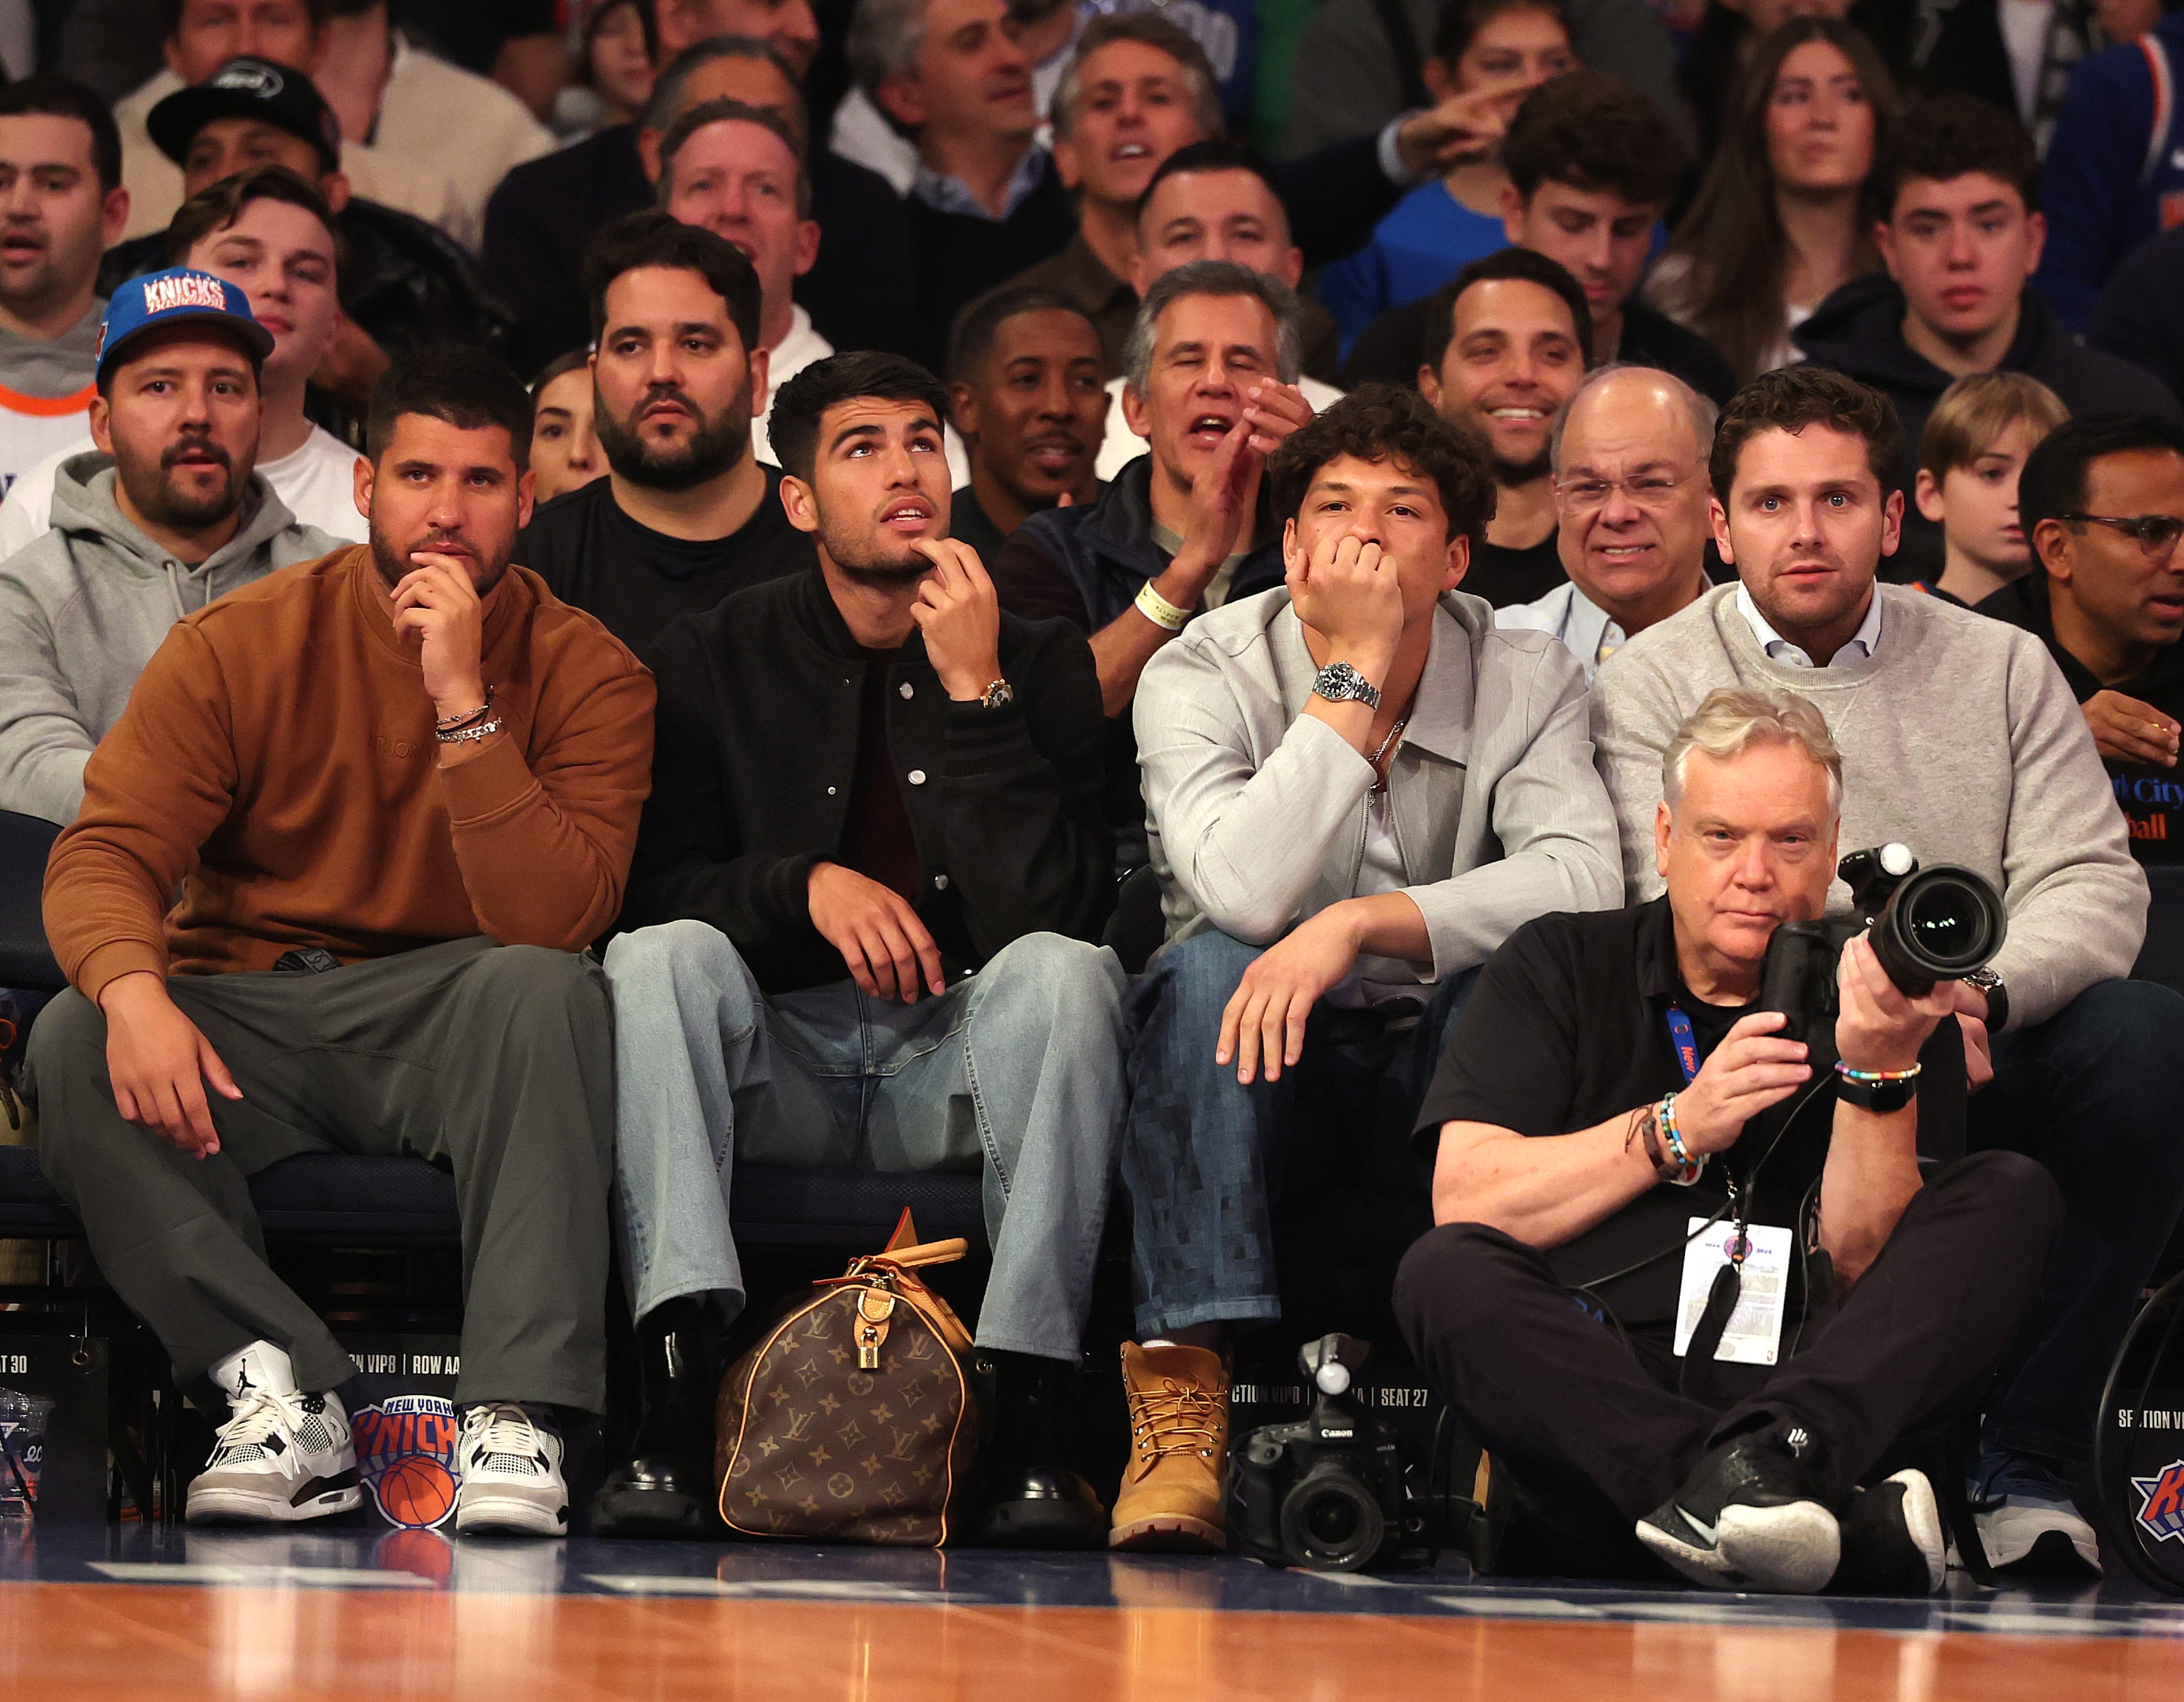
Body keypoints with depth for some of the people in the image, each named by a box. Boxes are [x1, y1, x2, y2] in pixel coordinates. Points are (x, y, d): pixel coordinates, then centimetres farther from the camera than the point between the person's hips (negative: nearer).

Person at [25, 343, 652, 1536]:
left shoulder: (585, 674, -4)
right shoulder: (241, 646, 0)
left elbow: (554, 923, -18)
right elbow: (107, 853, -10)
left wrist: (462, 703, -25)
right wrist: (132, 989, -32)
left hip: (453, 1034, -1)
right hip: (248, 1019, 1)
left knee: (544, 989, -34)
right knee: (70, 1043, -28)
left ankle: (516, 1415, -37)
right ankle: (281, 1400, -29)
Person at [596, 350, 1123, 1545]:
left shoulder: (1040, 662, 2)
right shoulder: (713, 660, 5)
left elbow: (1055, 909, -11)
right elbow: (649, 888, -1)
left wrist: (976, 692, -17)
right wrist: (806, 885, -18)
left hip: (959, 1062, 0)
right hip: (776, 1069, 1)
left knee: (1066, 970, -31)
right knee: (657, 958, -29)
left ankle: (1026, 1416, -34)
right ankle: (678, 1388, -38)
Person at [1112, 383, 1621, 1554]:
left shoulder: (1527, 681, -1)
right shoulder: (1201, 677, -7)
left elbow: (1584, 880, -20)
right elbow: (1243, 894, -26)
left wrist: (1357, 922, -30)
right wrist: (1353, 674, -23)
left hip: (1438, 1077, 1)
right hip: (1260, 1092, -1)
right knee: (1206, 968, -32)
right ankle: (1179, 1395, -38)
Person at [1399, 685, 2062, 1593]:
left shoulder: (1891, 1003, 14)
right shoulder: (1558, 967, 15)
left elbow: (1865, 1274, 2)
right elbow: (1465, 1202, 1)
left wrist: (1879, 1073, -11)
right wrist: (1677, 1130, -7)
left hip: (1809, 1389, 1)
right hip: (1588, 1396, -1)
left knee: (2011, 1196, -15)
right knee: (1445, 1277, -29)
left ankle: (1765, 1462, -43)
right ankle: (1848, 1526, -47)